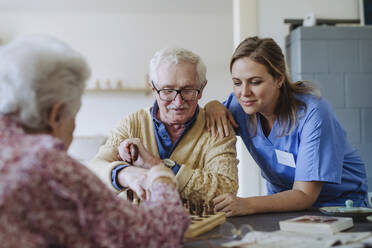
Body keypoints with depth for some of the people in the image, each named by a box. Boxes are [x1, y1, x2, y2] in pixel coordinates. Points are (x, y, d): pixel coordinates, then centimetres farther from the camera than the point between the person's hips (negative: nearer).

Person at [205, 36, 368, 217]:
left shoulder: (312, 114, -23)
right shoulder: (240, 104, -7)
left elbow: (304, 195, -24)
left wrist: (247, 205, -40)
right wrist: (212, 106, -12)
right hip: (281, 201, 6)